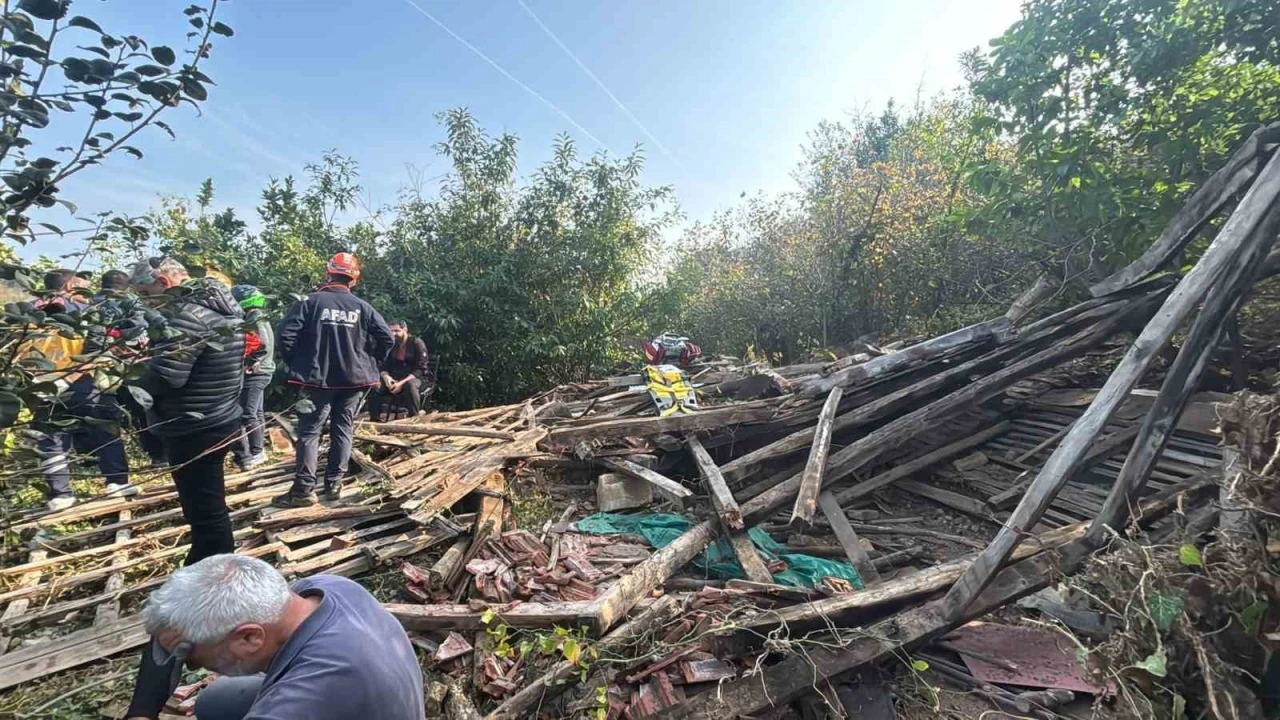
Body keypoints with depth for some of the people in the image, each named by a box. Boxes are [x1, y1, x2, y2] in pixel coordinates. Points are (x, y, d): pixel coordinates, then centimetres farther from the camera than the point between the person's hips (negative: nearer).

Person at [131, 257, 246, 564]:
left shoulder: (190, 313, -21)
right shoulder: (221, 305, 11)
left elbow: (165, 375, -27)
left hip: (195, 429, -10)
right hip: (218, 421, 10)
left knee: (205, 512, 1)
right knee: (208, 507, 22)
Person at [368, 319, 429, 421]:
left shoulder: (417, 343, -7)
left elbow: (421, 369, -14)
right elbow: (384, 366, 10)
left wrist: (402, 383, -25)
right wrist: (386, 377, -15)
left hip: (415, 378, -5)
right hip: (395, 379, 5)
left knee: (409, 385, -40)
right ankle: (375, 420, -10)